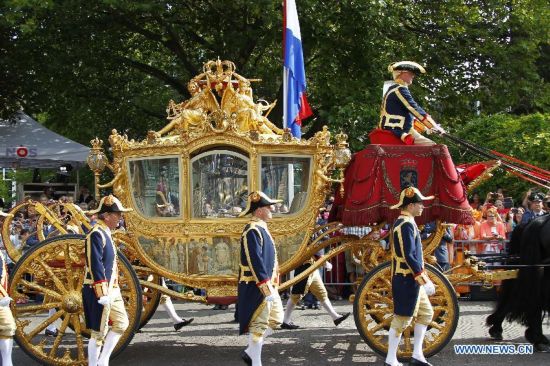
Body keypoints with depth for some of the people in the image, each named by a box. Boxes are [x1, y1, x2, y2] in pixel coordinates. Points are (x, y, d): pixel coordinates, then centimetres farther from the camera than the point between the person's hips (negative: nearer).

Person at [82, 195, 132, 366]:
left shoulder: (106, 233, 14)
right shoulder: (96, 235, -17)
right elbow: (96, 267, -22)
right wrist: (102, 294, -24)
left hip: (112, 289, 10)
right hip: (99, 290, -10)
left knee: (122, 323, 11)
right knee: (99, 332, -3)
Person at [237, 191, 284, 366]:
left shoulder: (261, 228, 14)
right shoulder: (252, 231, -18)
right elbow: (256, 262, -24)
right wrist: (267, 289, -26)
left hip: (268, 284, 10)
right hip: (258, 287, -10)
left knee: (276, 319, 14)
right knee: (259, 324, -3)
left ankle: (250, 352, 20)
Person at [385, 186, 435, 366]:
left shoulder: (401, 222, 13)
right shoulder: (407, 224, -19)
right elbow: (409, 256, -25)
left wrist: (421, 276, 23)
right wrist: (423, 279, -23)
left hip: (410, 279, 10)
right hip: (408, 279, -10)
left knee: (426, 313, 16)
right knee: (402, 318, -3)